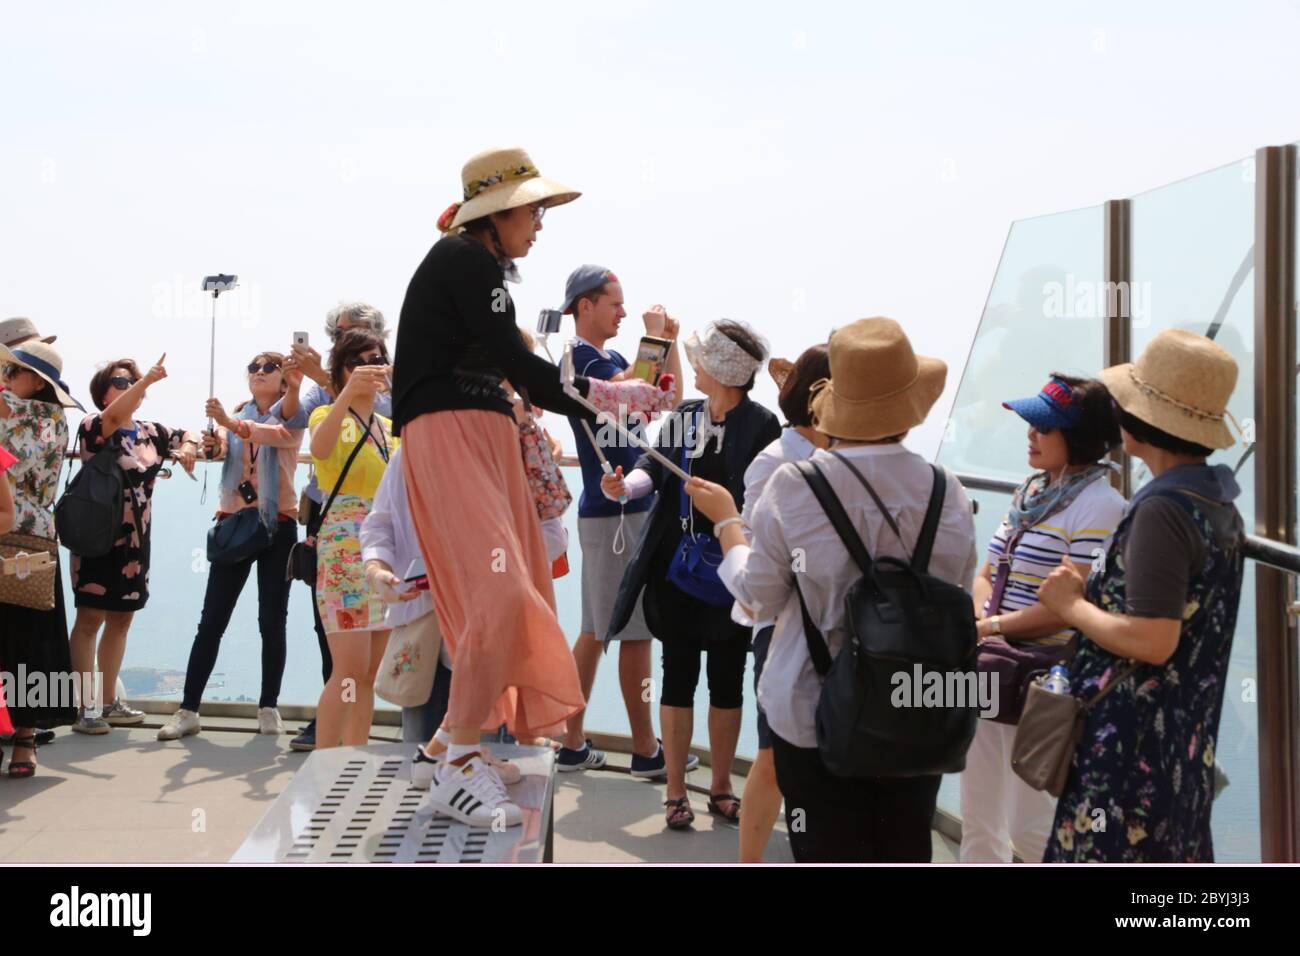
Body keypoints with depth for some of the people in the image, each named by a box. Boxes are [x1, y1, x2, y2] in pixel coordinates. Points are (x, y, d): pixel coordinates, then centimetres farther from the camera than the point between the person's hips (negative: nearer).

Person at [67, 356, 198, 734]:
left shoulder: (150, 432, 10)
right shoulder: (93, 427, -9)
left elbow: (188, 436, 24)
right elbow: (114, 415, -31)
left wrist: (187, 450, 1)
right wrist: (147, 379, -41)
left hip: (135, 542, 7)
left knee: (121, 618, 12)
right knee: (90, 618, -5)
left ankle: (108, 702, 21)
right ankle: (85, 706, -2)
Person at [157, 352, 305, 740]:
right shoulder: (236, 415, 13)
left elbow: (279, 435, -22)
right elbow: (221, 446, -5)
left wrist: (231, 423, -37)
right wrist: (212, 444, -29)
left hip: (278, 525, -2)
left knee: (272, 621, 0)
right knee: (211, 620, -1)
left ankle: (269, 708, 9)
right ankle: (188, 710, 1)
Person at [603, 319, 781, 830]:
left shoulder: (761, 424, -8)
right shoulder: (683, 414, 5)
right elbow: (655, 464, -1)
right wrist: (627, 485, -20)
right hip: (678, 567, 3)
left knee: (727, 679, 10)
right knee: (679, 674, 6)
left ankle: (720, 788, 24)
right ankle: (676, 792, 16)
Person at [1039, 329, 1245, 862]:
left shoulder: (1161, 509, -20)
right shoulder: (1217, 502, 8)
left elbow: (1151, 641, -25)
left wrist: (1072, 606, -10)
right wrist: (1090, 590, 9)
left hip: (1135, 739, -9)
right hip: (1184, 736, 9)